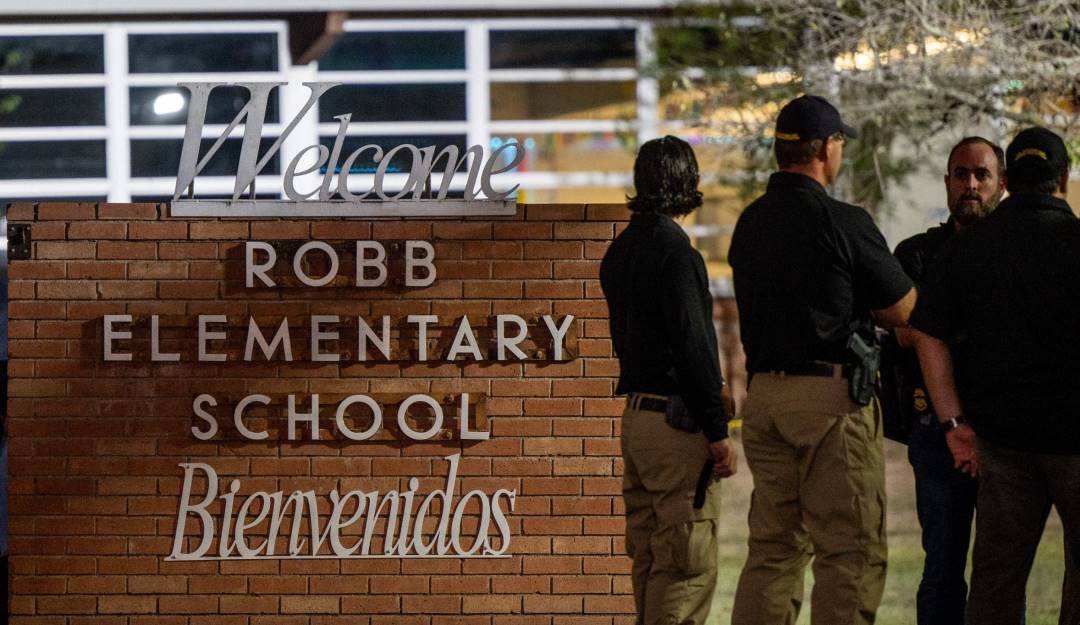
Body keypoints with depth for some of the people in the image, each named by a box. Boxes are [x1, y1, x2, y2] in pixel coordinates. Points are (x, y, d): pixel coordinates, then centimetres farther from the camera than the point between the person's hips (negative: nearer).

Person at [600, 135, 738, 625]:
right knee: (688, 564, -7)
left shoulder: (621, 249, 13)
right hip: (677, 419, -9)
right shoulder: (673, 249, -15)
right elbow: (693, 344, -18)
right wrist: (717, 429, -14)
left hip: (636, 414, 9)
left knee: (649, 558, 14)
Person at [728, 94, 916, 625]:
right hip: (831, 394, -7)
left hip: (763, 391, 7)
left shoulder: (750, 222, 10)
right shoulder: (841, 223, -12)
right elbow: (902, 309, -3)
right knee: (850, 553, -3)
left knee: (774, 547, 11)